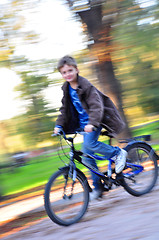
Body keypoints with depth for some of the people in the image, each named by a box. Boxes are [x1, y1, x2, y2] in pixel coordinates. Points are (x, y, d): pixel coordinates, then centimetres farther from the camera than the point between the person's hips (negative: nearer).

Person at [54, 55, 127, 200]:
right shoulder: (67, 89, 4)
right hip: (84, 123, 7)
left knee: (89, 143, -29)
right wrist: (59, 125, 1)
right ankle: (97, 187, 14)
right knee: (87, 153, 4)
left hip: (96, 121, -7)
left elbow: (96, 106, -27)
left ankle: (118, 153, -7)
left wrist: (92, 123, -42)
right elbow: (65, 109, 13)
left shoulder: (86, 86, -18)